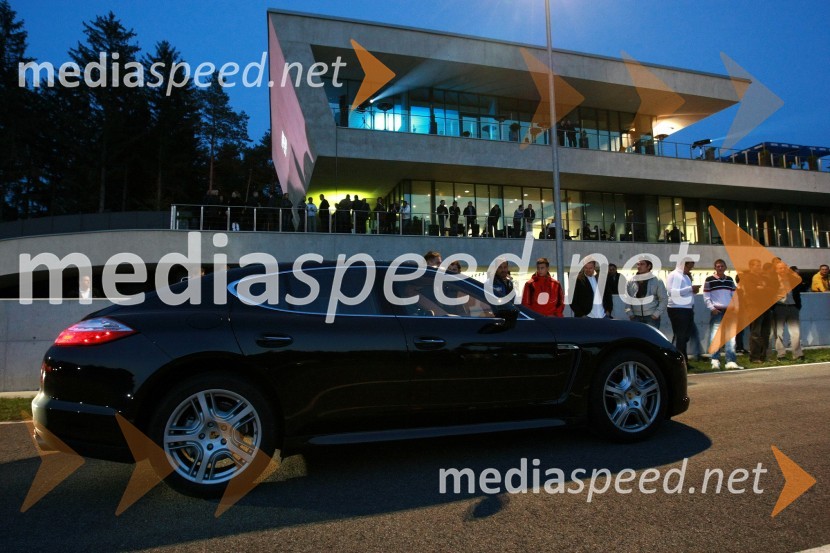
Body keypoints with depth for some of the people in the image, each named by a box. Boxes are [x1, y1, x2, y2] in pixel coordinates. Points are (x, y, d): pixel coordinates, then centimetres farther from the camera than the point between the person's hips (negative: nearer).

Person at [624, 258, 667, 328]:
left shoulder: (657, 281, 1)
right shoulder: (630, 282, 6)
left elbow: (663, 299, 3)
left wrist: (657, 314, -6)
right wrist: (629, 313, -2)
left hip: (652, 317, -2)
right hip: (636, 317, 2)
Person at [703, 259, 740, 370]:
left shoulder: (730, 280, 16)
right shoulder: (709, 280, 2)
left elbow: (734, 295, 18)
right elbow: (706, 298, 0)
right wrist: (712, 308, -11)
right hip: (716, 312, -4)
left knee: (731, 336, 1)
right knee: (715, 336, -9)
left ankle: (731, 361, 3)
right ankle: (715, 360, -4)